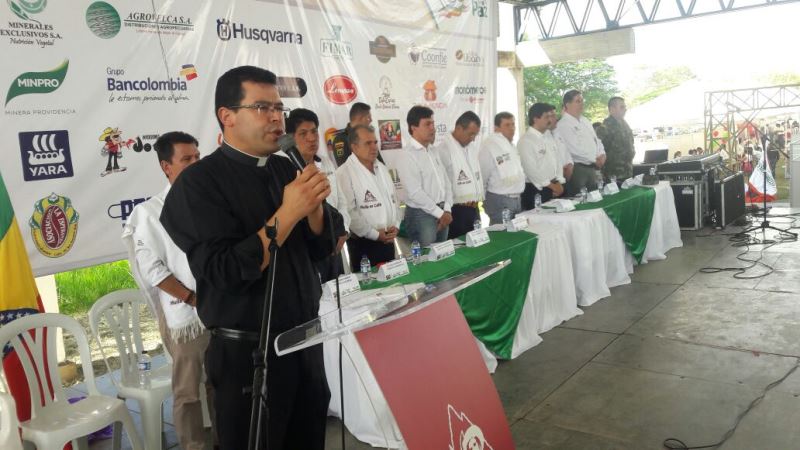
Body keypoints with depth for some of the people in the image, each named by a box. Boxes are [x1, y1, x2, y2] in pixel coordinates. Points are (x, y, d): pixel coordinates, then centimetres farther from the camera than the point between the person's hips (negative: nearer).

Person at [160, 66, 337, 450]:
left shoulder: (286, 169, 5)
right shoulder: (199, 183, -13)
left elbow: (320, 249, 6)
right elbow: (225, 273, -23)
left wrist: (315, 205, -12)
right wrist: (287, 214, -24)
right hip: (249, 352, -6)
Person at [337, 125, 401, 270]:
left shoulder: (382, 168, 11)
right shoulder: (344, 173, -14)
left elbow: (393, 199, 17)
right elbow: (349, 212, -19)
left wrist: (395, 225, 1)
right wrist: (375, 234, -14)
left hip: (388, 240, 7)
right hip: (363, 243, -7)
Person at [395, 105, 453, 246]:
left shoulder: (432, 151, 11)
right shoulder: (407, 156, -14)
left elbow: (445, 181, 11)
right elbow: (415, 193, -19)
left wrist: (447, 210, -2)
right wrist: (440, 213, -13)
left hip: (442, 213, 7)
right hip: (421, 214, -7)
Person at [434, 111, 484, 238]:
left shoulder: (472, 147, 11)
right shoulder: (444, 150, -15)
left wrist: (479, 197, 10)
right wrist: (459, 200, -10)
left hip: (474, 208, 8)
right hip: (456, 210, -7)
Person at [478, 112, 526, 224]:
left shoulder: (511, 145, 14)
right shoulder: (490, 145, -15)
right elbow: (482, 174, -14)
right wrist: (483, 197, -5)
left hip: (516, 199, 9)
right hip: (500, 200, -9)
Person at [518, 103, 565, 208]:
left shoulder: (549, 140, 13)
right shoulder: (525, 141, -12)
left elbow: (556, 162, 15)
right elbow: (531, 170, -17)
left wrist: (559, 183, -1)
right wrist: (551, 186, -12)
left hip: (553, 188, 7)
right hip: (535, 190, -7)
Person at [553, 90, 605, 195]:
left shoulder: (585, 121, 16)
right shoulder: (563, 124, -12)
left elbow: (596, 140, 20)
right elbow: (575, 149, -18)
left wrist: (602, 154, 0)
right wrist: (595, 159, -11)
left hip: (591, 167, 8)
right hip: (576, 168, -8)